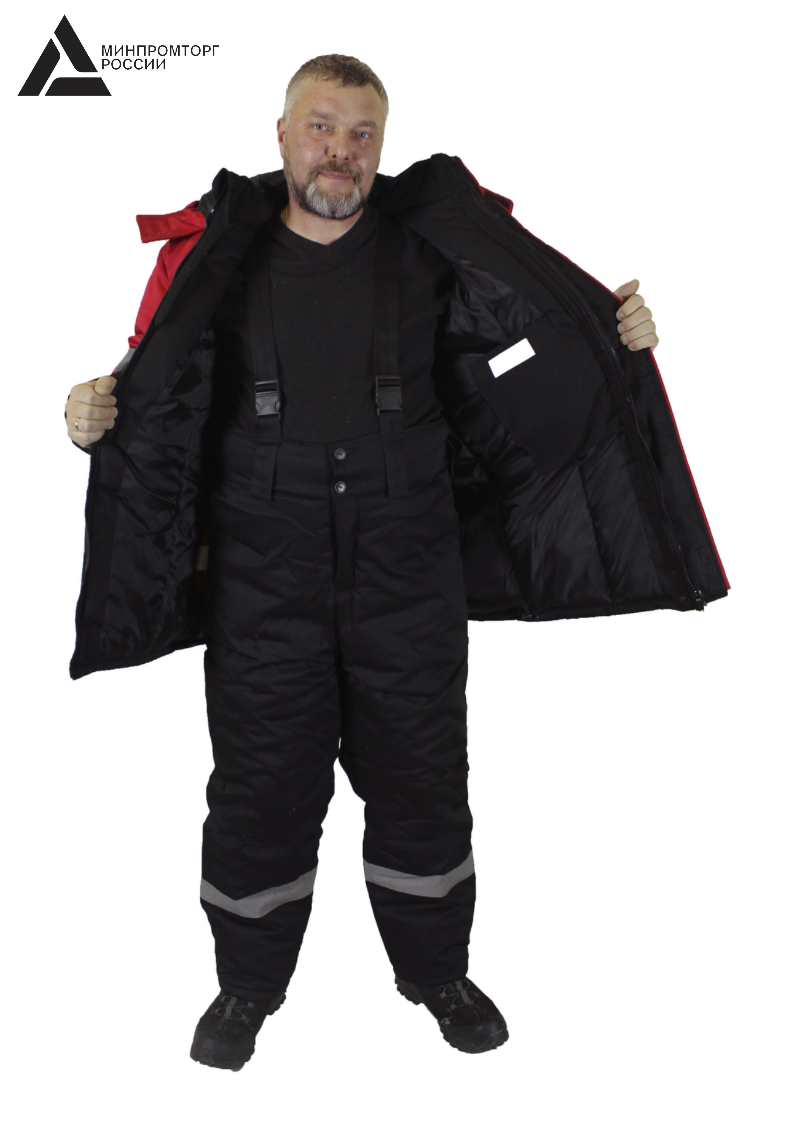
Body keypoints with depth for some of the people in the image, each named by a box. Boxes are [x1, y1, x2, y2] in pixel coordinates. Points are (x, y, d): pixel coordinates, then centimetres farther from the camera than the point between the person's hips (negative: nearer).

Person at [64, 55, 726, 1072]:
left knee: (421, 780, 13)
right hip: (264, 580, 0)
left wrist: (620, 336, -6)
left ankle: (437, 971, 38)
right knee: (260, 787, 10)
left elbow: (539, 344, 11)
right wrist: (97, 412, -12)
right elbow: (155, 387, 8)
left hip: (408, 576, 1)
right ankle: (247, 986, 34)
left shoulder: (433, 252, 1)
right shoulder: (221, 257, 0)